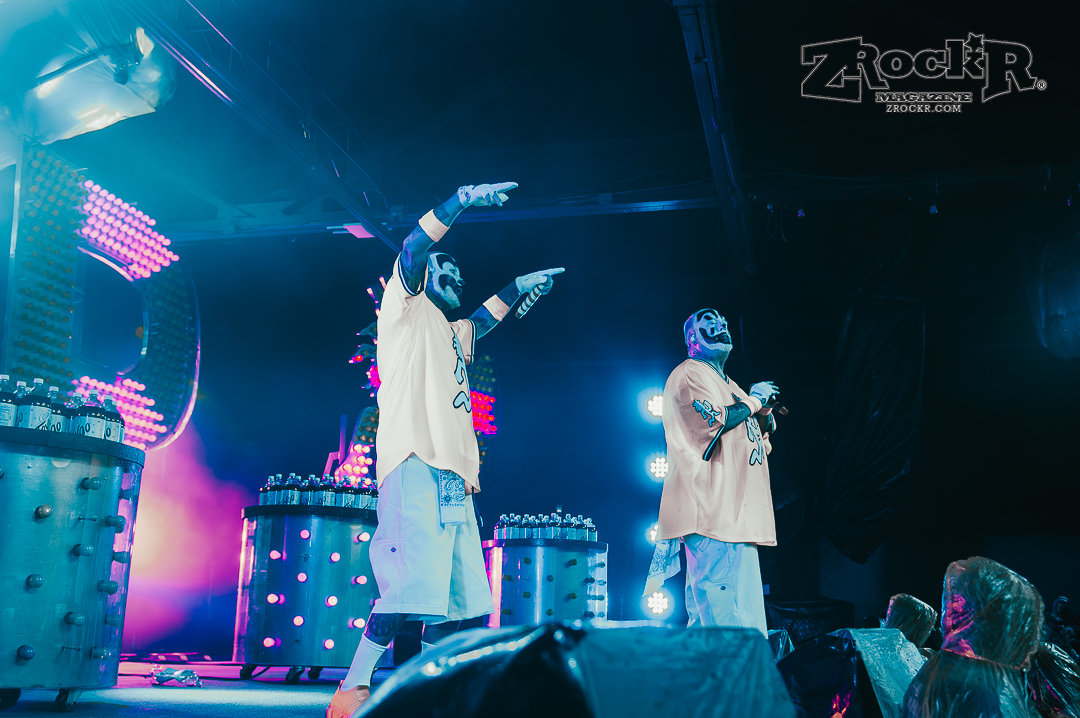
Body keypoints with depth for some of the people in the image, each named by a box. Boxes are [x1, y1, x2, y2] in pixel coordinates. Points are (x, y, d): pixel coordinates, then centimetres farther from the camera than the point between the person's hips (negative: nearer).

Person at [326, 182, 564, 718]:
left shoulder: (454, 333, 30)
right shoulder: (405, 305, 10)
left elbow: (483, 318, 51)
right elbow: (414, 248, -5)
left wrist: (517, 286, 47)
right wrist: (462, 199, -9)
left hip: (453, 476, 9)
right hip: (416, 464, -9)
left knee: (457, 592, 4)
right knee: (414, 583, -20)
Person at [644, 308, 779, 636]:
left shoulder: (727, 384, 27)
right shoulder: (689, 374, -2)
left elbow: (760, 445, 28)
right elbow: (714, 422, -19)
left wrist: (764, 411, 9)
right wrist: (754, 400, -4)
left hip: (736, 514, 10)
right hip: (712, 512, -10)